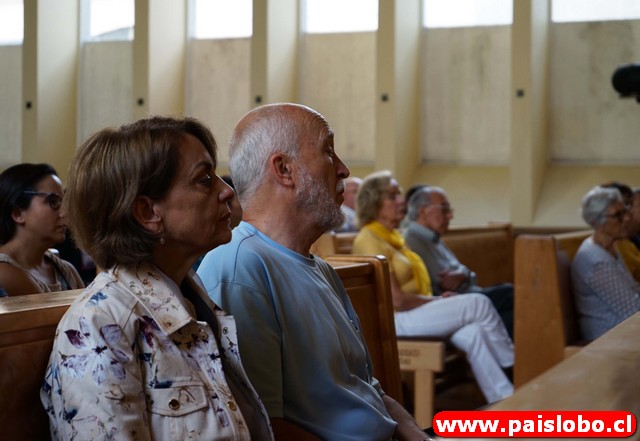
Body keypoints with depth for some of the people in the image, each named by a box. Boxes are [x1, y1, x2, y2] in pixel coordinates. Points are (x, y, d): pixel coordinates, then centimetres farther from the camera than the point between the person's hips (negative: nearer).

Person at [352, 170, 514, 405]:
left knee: (473, 333, -18)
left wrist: (437, 299, 0)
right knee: (479, 304, -16)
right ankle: (514, 365, -1)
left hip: (416, 310, 9)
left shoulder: (392, 235, 18)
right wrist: (438, 301, -8)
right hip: (395, 320, -9)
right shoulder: (370, 240, -12)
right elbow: (396, 300, -18)